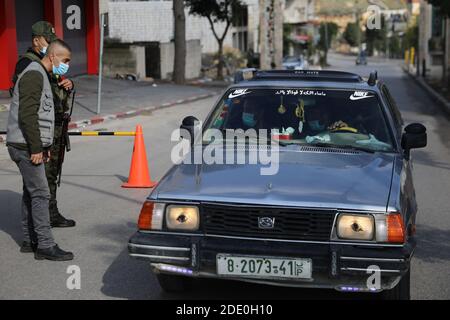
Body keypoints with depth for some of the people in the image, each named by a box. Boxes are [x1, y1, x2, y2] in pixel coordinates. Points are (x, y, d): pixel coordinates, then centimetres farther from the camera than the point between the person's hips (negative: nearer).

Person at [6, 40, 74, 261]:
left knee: (31, 193, 13)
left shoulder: (41, 76, 19)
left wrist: (43, 146, 20)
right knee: (40, 194, -9)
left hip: (32, 146, 10)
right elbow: (27, 115, -22)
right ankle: (45, 245, -7)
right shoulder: (34, 75, -14)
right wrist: (36, 148, -21)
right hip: (25, 146, -10)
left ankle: (30, 240, 20)